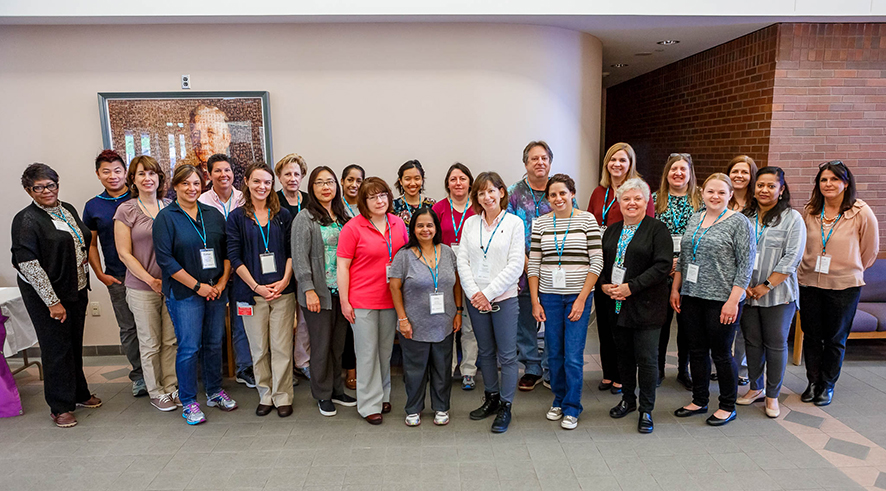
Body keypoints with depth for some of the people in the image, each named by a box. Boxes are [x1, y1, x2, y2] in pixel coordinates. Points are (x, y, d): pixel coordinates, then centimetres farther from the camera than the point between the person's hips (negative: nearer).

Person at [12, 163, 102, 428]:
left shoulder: (68, 210, 8)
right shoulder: (26, 220, -14)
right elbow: (27, 264, -19)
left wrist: (84, 258, 8)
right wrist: (52, 302, -20)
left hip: (76, 290, 7)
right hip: (47, 295, -6)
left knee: (75, 344, 17)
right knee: (56, 348, 2)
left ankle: (79, 393, 33)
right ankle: (60, 407, 16)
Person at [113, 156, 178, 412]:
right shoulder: (126, 211, -3)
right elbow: (124, 254, -4)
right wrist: (151, 280, -10)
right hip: (142, 288, -2)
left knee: (172, 339, 9)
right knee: (150, 342, 8)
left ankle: (171, 387, 25)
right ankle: (156, 392, 23)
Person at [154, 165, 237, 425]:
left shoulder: (214, 215, 8)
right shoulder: (166, 217, -4)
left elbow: (227, 251, 10)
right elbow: (165, 259, -11)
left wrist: (222, 282, -3)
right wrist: (198, 286, -13)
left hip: (216, 292, 4)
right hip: (184, 295, -4)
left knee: (214, 343, 12)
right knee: (189, 347, 0)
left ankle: (214, 392, 29)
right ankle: (188, 402, 14)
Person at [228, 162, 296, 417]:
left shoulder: (283, 215, 8)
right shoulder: (236, 217, 4)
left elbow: (291, 251, 6)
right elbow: (234, 257, -1)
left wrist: (284, 280, -8)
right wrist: (256, 286, -9)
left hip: (282, 291, 1)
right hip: (252, 292, 0)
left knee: (282, 347, 2)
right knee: (259, 348, 7)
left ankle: (283, 397, 14)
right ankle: (265, 396, 21)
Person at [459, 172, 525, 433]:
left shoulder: (514, 222, -3)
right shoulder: (470, 223, 7)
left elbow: (515, 265, -9)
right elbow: (462, 261, 3)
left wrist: (488, 293, -13)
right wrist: (474, 293, -9)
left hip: (504, 298, -3)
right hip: (475, 300, 4)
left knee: (507, 354, 2)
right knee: (485, 352, 15)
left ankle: (505, 407, 15)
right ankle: (491, 398, 30)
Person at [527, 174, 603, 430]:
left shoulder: (587, 219, -2)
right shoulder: (540, 223, 4)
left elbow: (597, 261, -5)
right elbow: (533, 264, 5)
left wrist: (582, 298, -10)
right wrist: (535, 301, 0)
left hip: (578, 296, -2)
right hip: (549, 296, 2)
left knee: (573, 356, -2)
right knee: (554, 353, 10)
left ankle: (572, 408, 15)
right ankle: (558, 401, 30)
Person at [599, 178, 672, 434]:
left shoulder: (657, 229, -6)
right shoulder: (612, 231, 13)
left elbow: (663, 266, -15)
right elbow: (601, 262, 16)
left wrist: (631, 287, -18)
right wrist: (605, 284, -2)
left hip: (646, 305, -5)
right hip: (617, 305, 5)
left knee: (646, 358, -1)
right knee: (624, 353, 15)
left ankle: (646, 410, 13)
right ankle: (628, 399, 32)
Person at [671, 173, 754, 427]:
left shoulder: (738, 222, -6)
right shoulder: (695, 219, 10)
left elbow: (746, 264, -10)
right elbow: (683, 258, 15)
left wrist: (733, 301, -16)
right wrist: (675, 289, 10)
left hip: (722, 300, -5)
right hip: (692, 297, 5)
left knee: (721, 353, 5)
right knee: (697, 350, 13)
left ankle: (728, 407, 22)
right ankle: (699, 401, 27)